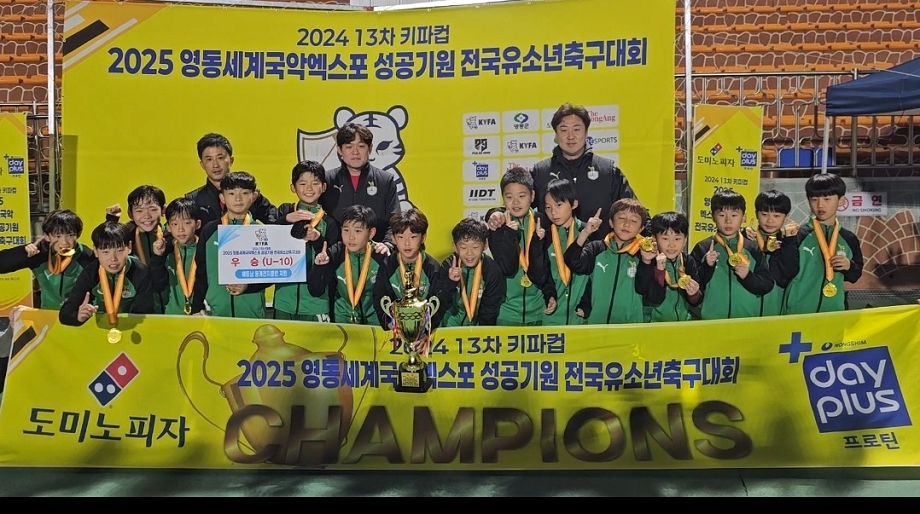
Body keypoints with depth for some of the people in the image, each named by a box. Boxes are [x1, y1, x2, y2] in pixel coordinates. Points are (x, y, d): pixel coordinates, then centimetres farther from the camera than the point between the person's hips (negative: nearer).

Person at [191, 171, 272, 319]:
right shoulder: (209, 231, 6)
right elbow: (201, 273, 9)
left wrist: (248, 286, -14)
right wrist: (196, 308, 7)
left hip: (252, 312, -1)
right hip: (216, 311, 1)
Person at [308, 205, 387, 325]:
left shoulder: (381, 254, -16)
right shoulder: (334, 254, -13)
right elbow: (315, 291, -13)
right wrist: (319, 267, -28)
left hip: (374, 319, 0)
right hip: (342, 319, 1)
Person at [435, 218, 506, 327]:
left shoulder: (493, 270, -11)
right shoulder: (448, 266, -9)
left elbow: (490, 309, -3)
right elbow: (441, 306, -12)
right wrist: (450, 282, -26)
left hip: (480, 326, -1)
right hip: (451, 326, 1)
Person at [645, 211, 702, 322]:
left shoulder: (689, 262, 1)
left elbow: (695, 303, 6)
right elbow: (653, 301, -16)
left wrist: (694, 294, -14)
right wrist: (659, 270, -23)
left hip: (683, 320, 3)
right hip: (655, 322, -3)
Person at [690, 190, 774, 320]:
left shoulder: (752, 249, 4)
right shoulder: (702, 248, -2)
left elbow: (767, 285, 4)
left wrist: (748, 277, -11)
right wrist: (707, 267, -17)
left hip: (748, 319, 2)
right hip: (711, 319, -2)